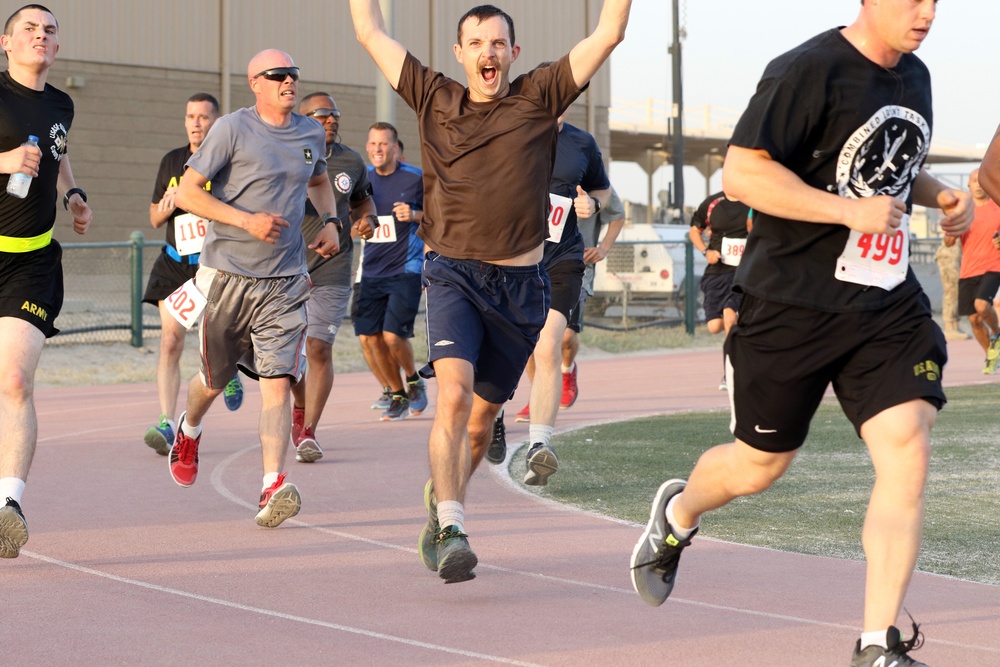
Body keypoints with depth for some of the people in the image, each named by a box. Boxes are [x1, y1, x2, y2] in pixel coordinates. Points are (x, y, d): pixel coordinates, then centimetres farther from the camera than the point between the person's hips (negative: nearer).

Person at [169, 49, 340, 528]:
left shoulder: (311, 134, 9)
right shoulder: (232, 130, -7)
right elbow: (187, 193, -9)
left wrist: (330, 221, 12)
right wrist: (247, 220, -18)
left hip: (285, 281, 2)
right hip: (228, 275, -2)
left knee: (277, 381, -12)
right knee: (215, 378, 13)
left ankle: (273, 487, -18)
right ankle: (188, 432, 47)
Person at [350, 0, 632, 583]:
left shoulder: (539, 97, 2)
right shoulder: (435, 99, 4)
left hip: (520, 285, 1)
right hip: (453, 276, -1)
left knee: (482, 418, 12)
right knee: (454, 394, -23)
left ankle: (441, 496, 40)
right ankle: (452, 531, -23)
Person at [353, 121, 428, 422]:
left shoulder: (416, 178, -5)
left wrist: (415, 215, -16)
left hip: (406, 270, -5)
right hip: (371, 270, 5)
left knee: (393, 335, -14)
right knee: (367, 336, 0)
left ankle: (413, 382, 14)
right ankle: (395, 393, 20)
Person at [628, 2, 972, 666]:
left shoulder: (914, 77, 10)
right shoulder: (809, 71, -15)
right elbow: (742, 170, -20)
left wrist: (937, 193, 6)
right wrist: (849, 209, -24)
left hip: (889, 307, 6)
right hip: (791, 306, -5)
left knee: (908, 454, -11)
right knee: (761, 464, 10)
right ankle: (676, 515, 46)